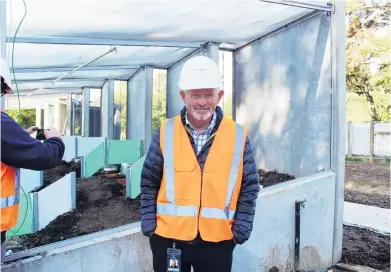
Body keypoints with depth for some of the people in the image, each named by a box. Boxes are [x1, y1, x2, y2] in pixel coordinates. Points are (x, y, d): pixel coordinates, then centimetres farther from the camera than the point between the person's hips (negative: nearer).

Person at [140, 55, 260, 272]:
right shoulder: (166, 132, -4)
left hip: (218, 240, 0)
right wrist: (149, 224, -2)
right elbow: (149, 183, 2)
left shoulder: (238, 135, -5)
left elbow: (249, 187, 1)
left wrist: (241, 229, -3)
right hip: (168, 237, 1)